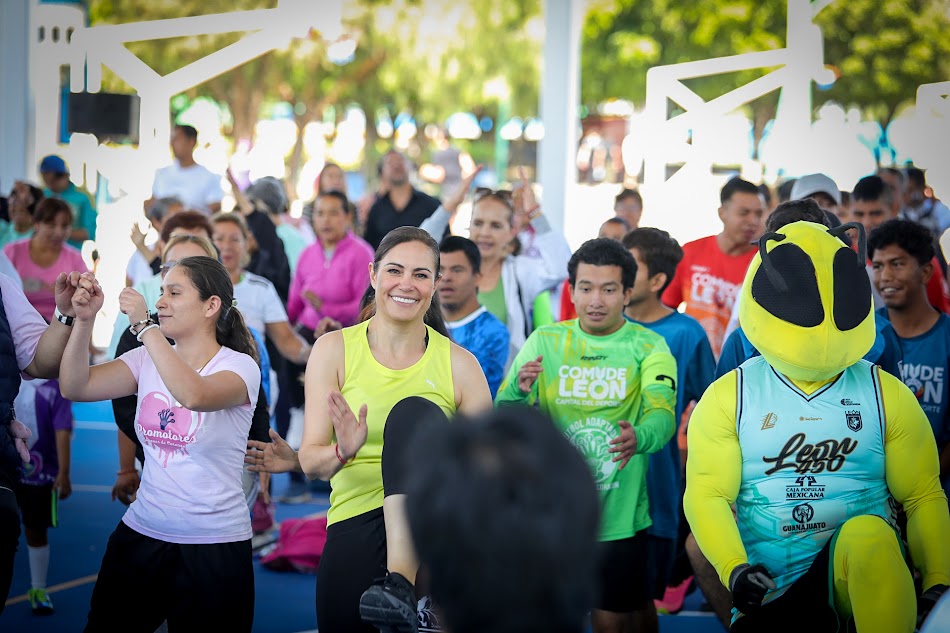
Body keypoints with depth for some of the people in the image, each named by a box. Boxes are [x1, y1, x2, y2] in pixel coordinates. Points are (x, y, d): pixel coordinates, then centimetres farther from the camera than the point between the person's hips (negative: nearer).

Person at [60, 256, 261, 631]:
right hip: (141, 534, 5)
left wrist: (144, 325, -28)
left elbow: (194, 395, -31)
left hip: (214, 547, -5)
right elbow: (74, 387, -2)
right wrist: (84, 319, -14)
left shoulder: (240, 366, -9)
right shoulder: (147, 361, 7)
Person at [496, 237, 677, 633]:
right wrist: (519, 389, -27)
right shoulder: (544, 342, 3)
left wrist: (638, 438, -40)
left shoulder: (648, 348, -1)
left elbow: (662, 414, -16)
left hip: (619, 518, -1)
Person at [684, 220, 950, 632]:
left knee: (864, 534, -34)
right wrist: (733, 569, -17)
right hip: (769, 591, 1)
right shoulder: (728, 398, 6)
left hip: (870, 573, -1)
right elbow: (708, 495, 1)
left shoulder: (887, 396, 7)